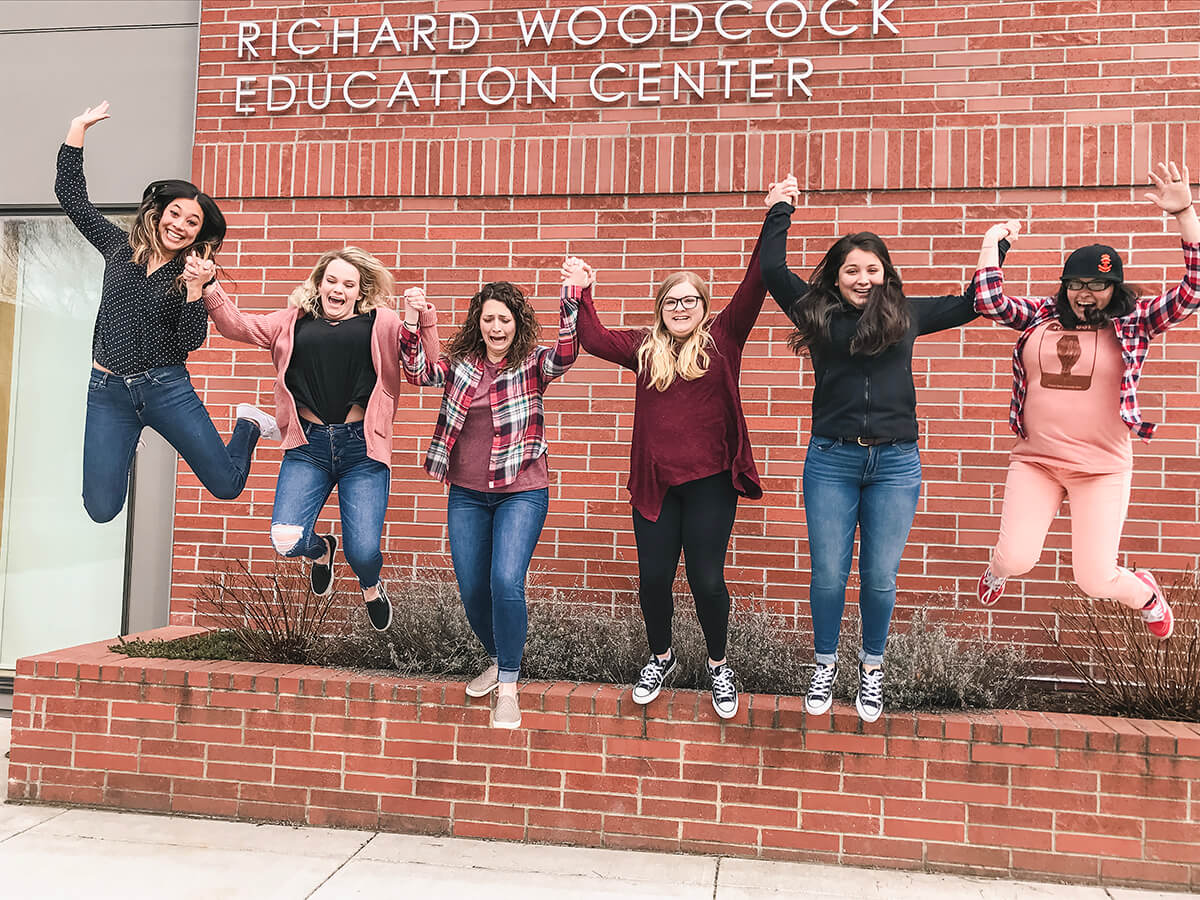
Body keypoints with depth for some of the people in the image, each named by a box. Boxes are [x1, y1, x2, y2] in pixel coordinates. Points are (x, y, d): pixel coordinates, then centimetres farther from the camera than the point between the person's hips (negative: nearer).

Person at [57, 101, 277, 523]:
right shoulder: (120, 249, 7)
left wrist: (195, 289, -20)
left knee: (226, 485, -4)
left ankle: (248, 425, 29)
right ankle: (129, 444, 34)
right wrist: (78, 128, 7)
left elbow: (192, 340, -8)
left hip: (167, 388, -1)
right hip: (108, 391, 2)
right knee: (101, 510, 0)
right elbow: (69, 193, 9)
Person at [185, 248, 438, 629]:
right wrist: (209, 286, -6)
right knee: (286, 540, -12)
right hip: (309, 447, 2)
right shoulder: (293, 322, 14)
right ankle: (320, 550, 29)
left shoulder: (381, 324, 6)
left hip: (362, 447, -2)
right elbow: (238, 326, 9)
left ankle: (371, 587, 33)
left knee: (363, 552, -8)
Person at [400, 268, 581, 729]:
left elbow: (565, 355, -23)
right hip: (466, 494, 4)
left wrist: (571, 301, -36)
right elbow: (419, 372, -9)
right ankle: (498, 661, 36)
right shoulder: (460, 363, 6)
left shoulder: (532, 365, -3)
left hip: (521, 492, -4)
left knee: (506, 582, -18)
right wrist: (411, 325, -23)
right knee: (472, 591, 9)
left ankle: (508, 687, -1)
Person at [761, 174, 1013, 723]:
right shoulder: (818, 312, 7)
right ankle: (825, 665, 26)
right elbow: (772, 270, 3)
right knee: (828, 576, 4)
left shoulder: (906, 314, 10)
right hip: (831, 460, -1)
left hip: (895, 463, 1)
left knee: (880, 578, 6)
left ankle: (871, 668, 27)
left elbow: (971, 304, 21)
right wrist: (781, 209, 11)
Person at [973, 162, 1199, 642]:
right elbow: (990, 302, -4)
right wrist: (992, 241, -1)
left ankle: (1144, 594, 38)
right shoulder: (1039, 316, 5)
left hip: (1102, 467, -1)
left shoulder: (1133, 322, -1)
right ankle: (996, 570, 34)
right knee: (1016, 560, -7)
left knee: (1095, 580, -1)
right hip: (1034, 461, 2)